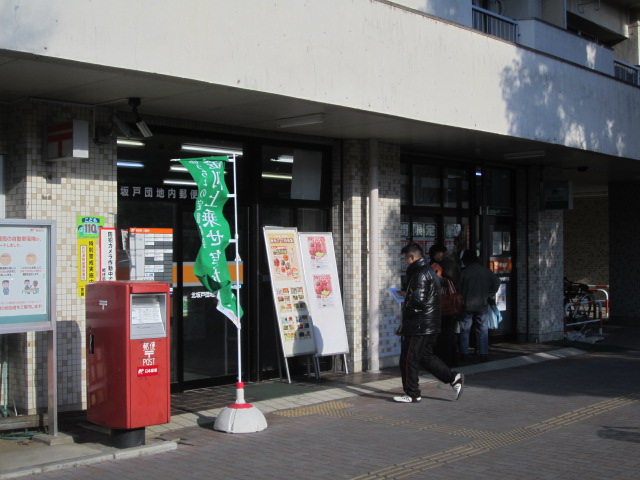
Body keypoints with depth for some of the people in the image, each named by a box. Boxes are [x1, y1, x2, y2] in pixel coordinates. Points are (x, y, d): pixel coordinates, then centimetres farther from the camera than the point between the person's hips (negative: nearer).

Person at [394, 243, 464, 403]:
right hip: (430, 325, 10)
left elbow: (418, 301, -25)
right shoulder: (430, 271, 15)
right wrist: (407, 296, 16)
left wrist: (405, 306, -8)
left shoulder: (420, 274, -17)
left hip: (418, 326, -10)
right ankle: (453, 378, 10)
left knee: (408, 359, 0)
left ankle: (412, 394, 7)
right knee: (426, 356, 18)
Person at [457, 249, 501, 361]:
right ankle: (483, 353, 4)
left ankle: (464, 353, 8)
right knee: (482, 330, 8)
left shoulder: (465, 272, -6)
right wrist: (490, 295, 2)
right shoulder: (486, 271, 1)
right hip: (482, 305, 2)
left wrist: (461, 300, 11)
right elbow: (497, 281, -5)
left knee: (465, 330, 9)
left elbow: (459, 288, -4)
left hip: (467, 305, -2)